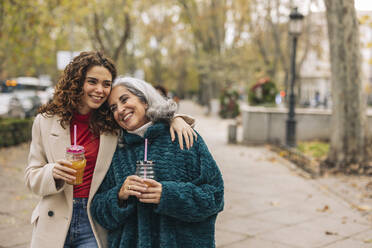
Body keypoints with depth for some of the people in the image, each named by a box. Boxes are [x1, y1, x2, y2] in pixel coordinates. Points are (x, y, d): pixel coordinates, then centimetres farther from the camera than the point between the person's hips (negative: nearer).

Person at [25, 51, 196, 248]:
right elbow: (32, 177, 3)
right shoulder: (46, 121, 1)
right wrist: (53, 172, -19)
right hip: (54, 226, 1)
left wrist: (175, 119, -12)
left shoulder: (115, 123, -1)